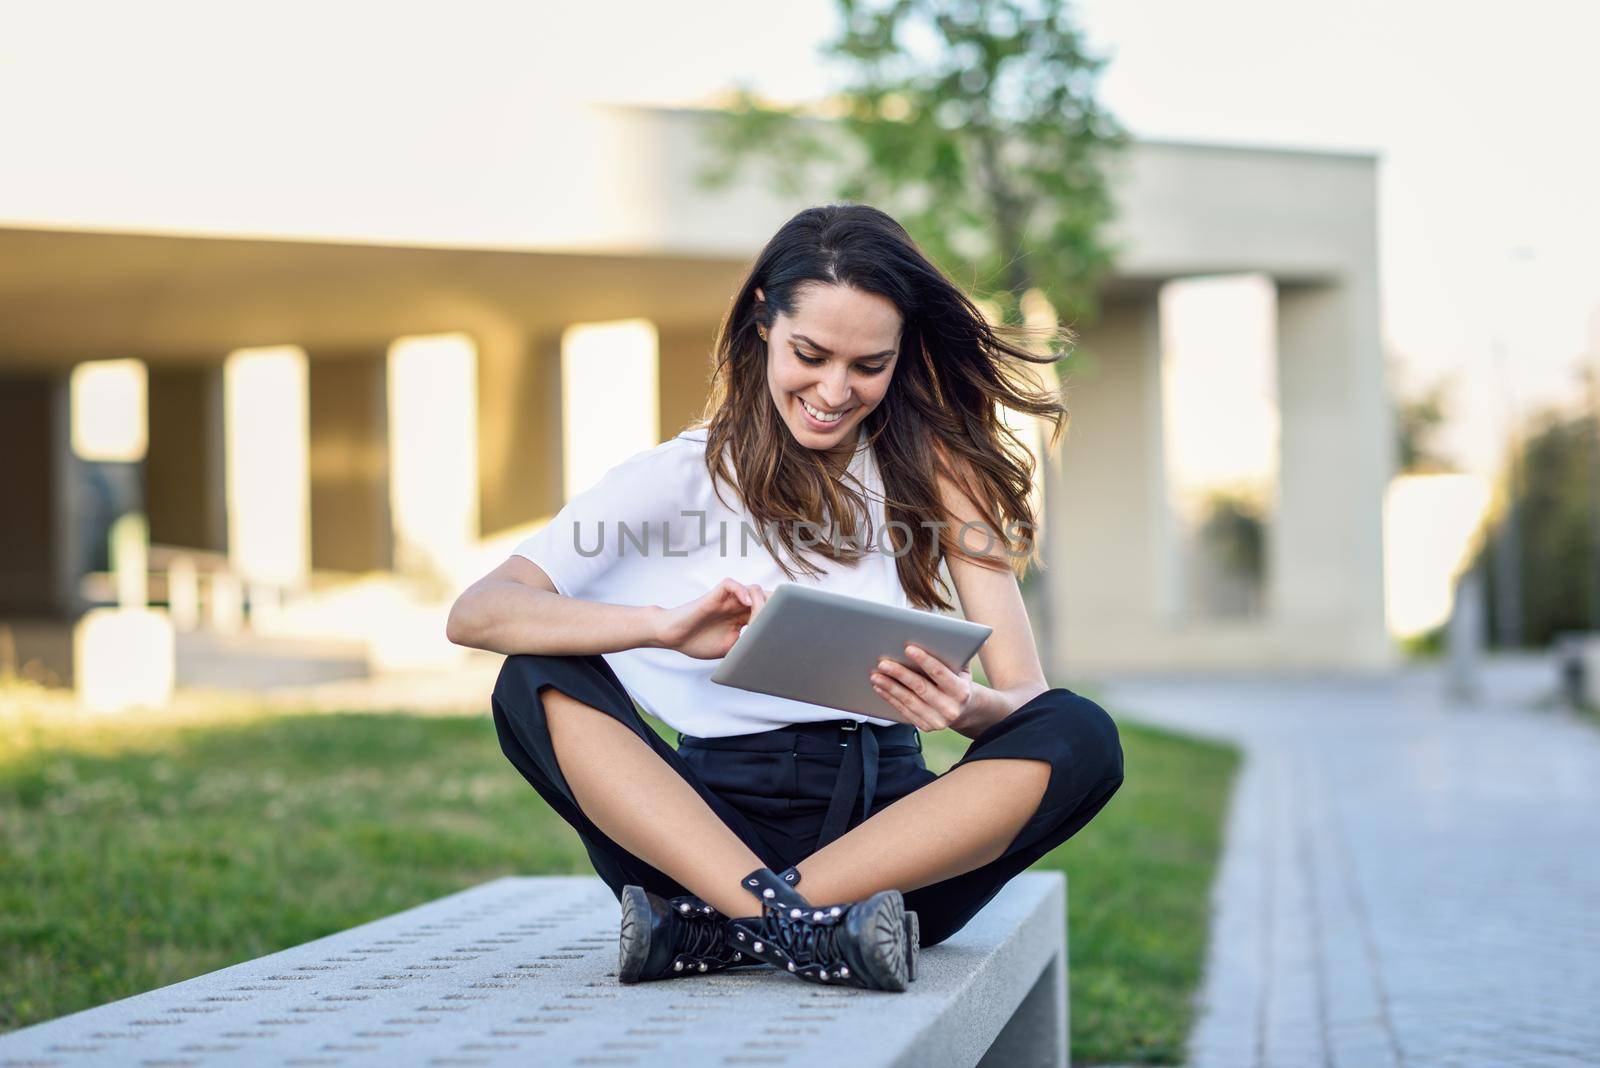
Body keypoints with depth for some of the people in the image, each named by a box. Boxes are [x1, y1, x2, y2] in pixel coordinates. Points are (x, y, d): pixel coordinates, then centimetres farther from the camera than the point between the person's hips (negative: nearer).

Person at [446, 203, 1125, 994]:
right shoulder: (679, 476, 1)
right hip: (718, 822, -1)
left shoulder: (931, 469, 5)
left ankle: (719, 927, -30)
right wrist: (667, 625, -29)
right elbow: (473, 614, -12)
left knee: (1080, 736, -25)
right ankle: (791, 920, -39)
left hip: (889, 828, 1)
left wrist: (972, 708, -28)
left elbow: (1029, 693, -3)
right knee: (538, 683, -22)